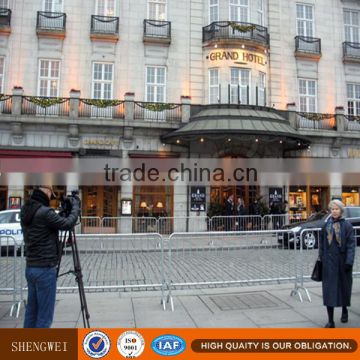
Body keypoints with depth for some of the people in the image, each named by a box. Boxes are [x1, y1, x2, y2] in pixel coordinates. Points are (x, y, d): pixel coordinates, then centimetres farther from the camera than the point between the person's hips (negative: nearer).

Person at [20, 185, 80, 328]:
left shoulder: (25, 211, 7)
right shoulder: (45, 212, -20)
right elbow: (68, 224, -12)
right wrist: (75, 205, 0)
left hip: (30, 268, 9)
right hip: (45, 269, -9)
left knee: (31, 311, 17)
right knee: (44, 315, 2)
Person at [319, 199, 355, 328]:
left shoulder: (347, 225, -5)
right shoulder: (326, 225, 3)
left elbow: (351, 244, -9)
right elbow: (321, 244, 7)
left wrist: (349, 262, -15)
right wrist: (321, 259, 5)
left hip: (342, 261, -1)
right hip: (329, 262, 1)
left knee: (344, 286, 15)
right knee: (329, 289, -2)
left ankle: (344, 310, 43)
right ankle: (330, 321, 3)